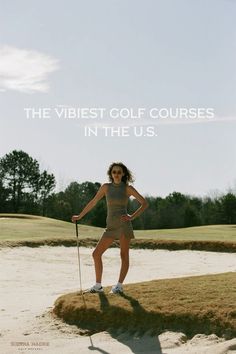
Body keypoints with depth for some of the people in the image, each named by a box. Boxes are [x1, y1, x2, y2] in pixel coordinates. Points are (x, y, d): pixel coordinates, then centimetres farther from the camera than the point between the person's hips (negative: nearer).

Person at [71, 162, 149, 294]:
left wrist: (132, 217, -12)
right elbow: (93, 202, 19)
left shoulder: (128, 188, 1)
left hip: (124, 224, -4)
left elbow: (145, 203, -1)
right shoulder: (105, 187, 10)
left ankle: (119, 286, 3)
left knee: (124, 255, -6)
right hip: (111, 226, 4)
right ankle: (98, 286, 9)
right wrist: (80, 216, 23)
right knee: (96, 254, 0)